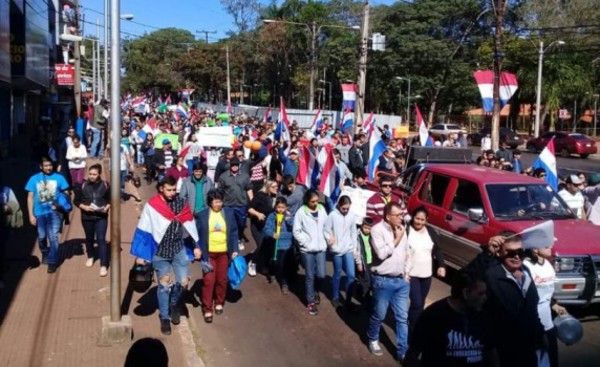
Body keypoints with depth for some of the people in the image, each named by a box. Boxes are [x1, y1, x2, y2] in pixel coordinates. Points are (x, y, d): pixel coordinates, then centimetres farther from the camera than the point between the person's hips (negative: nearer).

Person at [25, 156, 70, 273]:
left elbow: (66, 193, 4)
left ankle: (52, 262, 3)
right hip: (40, 213, 2)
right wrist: (31, 215, -2)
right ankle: (45, 253, 42)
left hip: (54, 212, -2)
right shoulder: (34, 179, -1)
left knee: (53, 237, -6)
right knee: (41, 237, 15)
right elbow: (30, 198, 1)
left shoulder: (59, 177, -3)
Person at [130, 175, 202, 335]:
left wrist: (196, 246, 7)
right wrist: (140, 254, -6)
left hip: (179, 249, 2)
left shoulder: (181, 203, -2)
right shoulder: (151, 205, -11)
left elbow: (190, 225, 6)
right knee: (164, 284, 7)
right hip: (160, 252, -2)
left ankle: (174, 303, 31)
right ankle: (164, 318, 24)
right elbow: (143, 230, -7)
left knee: (184, 281, -1)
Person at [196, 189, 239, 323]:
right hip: (208, 253, -2)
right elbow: (198, 234, -1)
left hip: (224, 252, 2)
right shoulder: (202, 215, -4)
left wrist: (235, 250, -3)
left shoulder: (229, 213, 0)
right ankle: (207, 309, 6)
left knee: (222, 279, 12)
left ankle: (219, 303, 33)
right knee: (208, 280, -3)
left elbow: (234, 232, 2)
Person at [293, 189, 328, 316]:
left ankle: (315, 291, 33)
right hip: (307, 249, -3)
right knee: (310, 276, 5)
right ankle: (311, 301, 20)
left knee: (321, 275, 2)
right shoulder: (301, 212, -11)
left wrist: (325, 239, -1)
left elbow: (326, 226, 9)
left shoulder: (322, 209, 0)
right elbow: (296, 231, -8)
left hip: (321, 248, 3)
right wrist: (306, 243, -12)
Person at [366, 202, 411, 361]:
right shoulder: (377, 230, -14)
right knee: (379, 315, 11)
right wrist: (396, 239, -17)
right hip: (383, 281, -5)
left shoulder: (402, 230, 7)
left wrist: (407, 272, 9)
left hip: (401, 280, 6)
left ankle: (403, 351, 16)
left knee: (402, 318, 8)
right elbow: (381, 253, -24)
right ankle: (373, 340, 37)